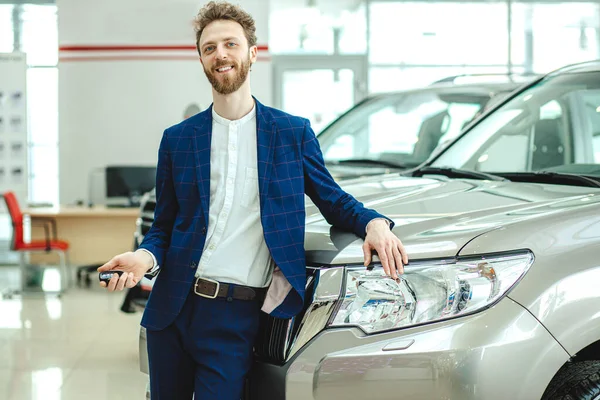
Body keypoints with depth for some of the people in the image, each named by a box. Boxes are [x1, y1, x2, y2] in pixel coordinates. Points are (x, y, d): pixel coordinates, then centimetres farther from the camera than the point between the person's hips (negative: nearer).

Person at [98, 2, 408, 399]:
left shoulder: (293, 132, 5)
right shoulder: (177, 139, 8)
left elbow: (331, 199, 10)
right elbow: (163, 225, 12)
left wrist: (374, 223, -11)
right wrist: (145, 256, -10)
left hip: (235, 317, -3)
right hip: (173, 306, 3)